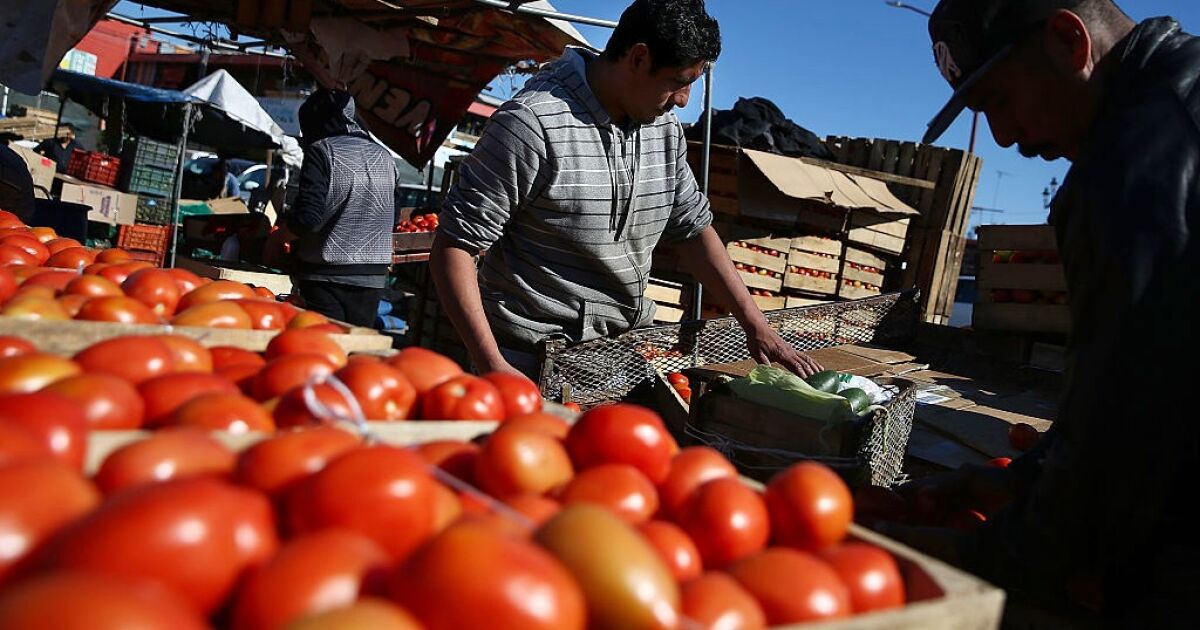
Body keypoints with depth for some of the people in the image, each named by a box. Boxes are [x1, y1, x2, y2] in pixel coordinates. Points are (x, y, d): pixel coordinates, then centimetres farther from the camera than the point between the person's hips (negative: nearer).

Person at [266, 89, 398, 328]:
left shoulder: (322, 151, -8)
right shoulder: (384, 157, 11)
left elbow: (307, 218, -17)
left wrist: (276, 239, 0)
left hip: (326, 275, -6)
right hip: (373, 277, 6)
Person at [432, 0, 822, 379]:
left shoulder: (665, 128, 4)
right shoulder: (532, 124, -20)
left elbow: (694, 229, 12)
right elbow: (453, 247, -18)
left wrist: (757, 328, 6)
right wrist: (491, 365, -25)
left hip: (629, 350, 6)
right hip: (531, 362, -6)